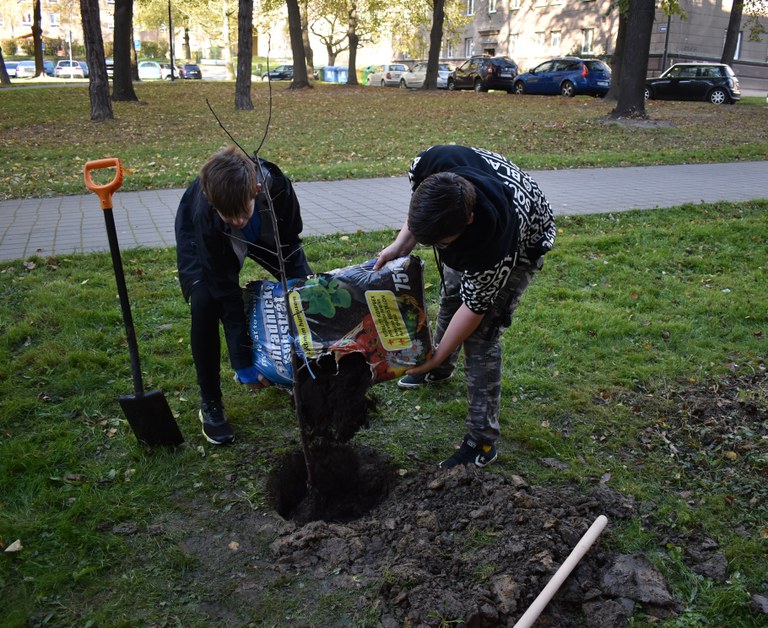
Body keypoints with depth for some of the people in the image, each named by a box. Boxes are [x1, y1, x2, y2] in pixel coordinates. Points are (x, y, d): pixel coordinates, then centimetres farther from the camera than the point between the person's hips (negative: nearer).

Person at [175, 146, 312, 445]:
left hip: (264, 234, 3)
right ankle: (210, 403, -6)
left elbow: (290, 244, -18)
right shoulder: (204, 216, -43)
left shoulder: (277, 186, -38)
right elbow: (227, 292, -37)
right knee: (205, 303, -25)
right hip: (199, 237, -3)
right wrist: (243, 362, -35)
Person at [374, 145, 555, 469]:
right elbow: (421, 214, -8)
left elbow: (475, 307, -30)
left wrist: (437, 356, -22)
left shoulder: (493, 238, -46)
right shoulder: (427, 165, -35)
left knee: (481, 335, -14)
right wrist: (400, 245, -20)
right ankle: (442, 370, 51)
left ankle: (483, 441, -2)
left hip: (520, 245, -7)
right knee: (450, 296, 22)